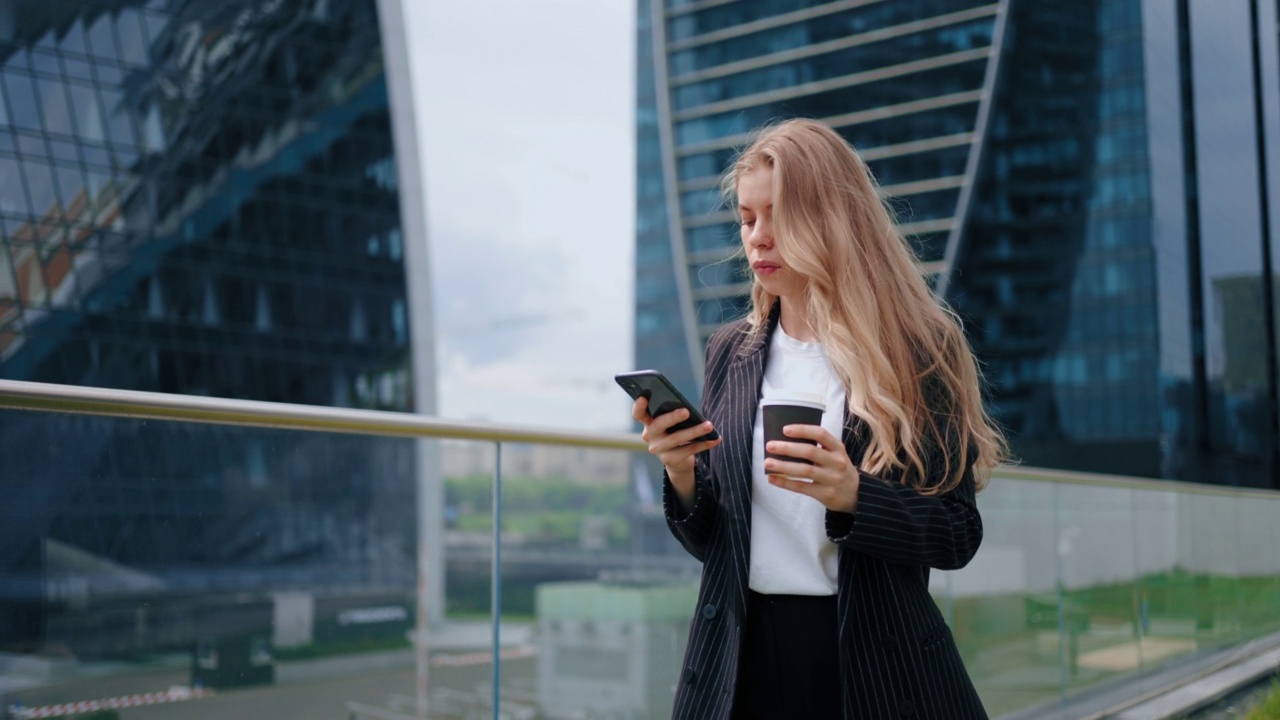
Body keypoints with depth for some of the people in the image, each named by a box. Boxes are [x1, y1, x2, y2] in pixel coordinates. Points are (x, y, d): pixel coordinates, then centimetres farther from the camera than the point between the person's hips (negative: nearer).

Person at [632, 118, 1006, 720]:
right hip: (744, 654, 3)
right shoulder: (730, 353, 5)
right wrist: (681, 474, -11)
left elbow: (958, 534, -7)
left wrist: (852, 496, -23)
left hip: (875, 664, -3)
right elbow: (708, 542, 8)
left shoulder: (919, 350, -6)